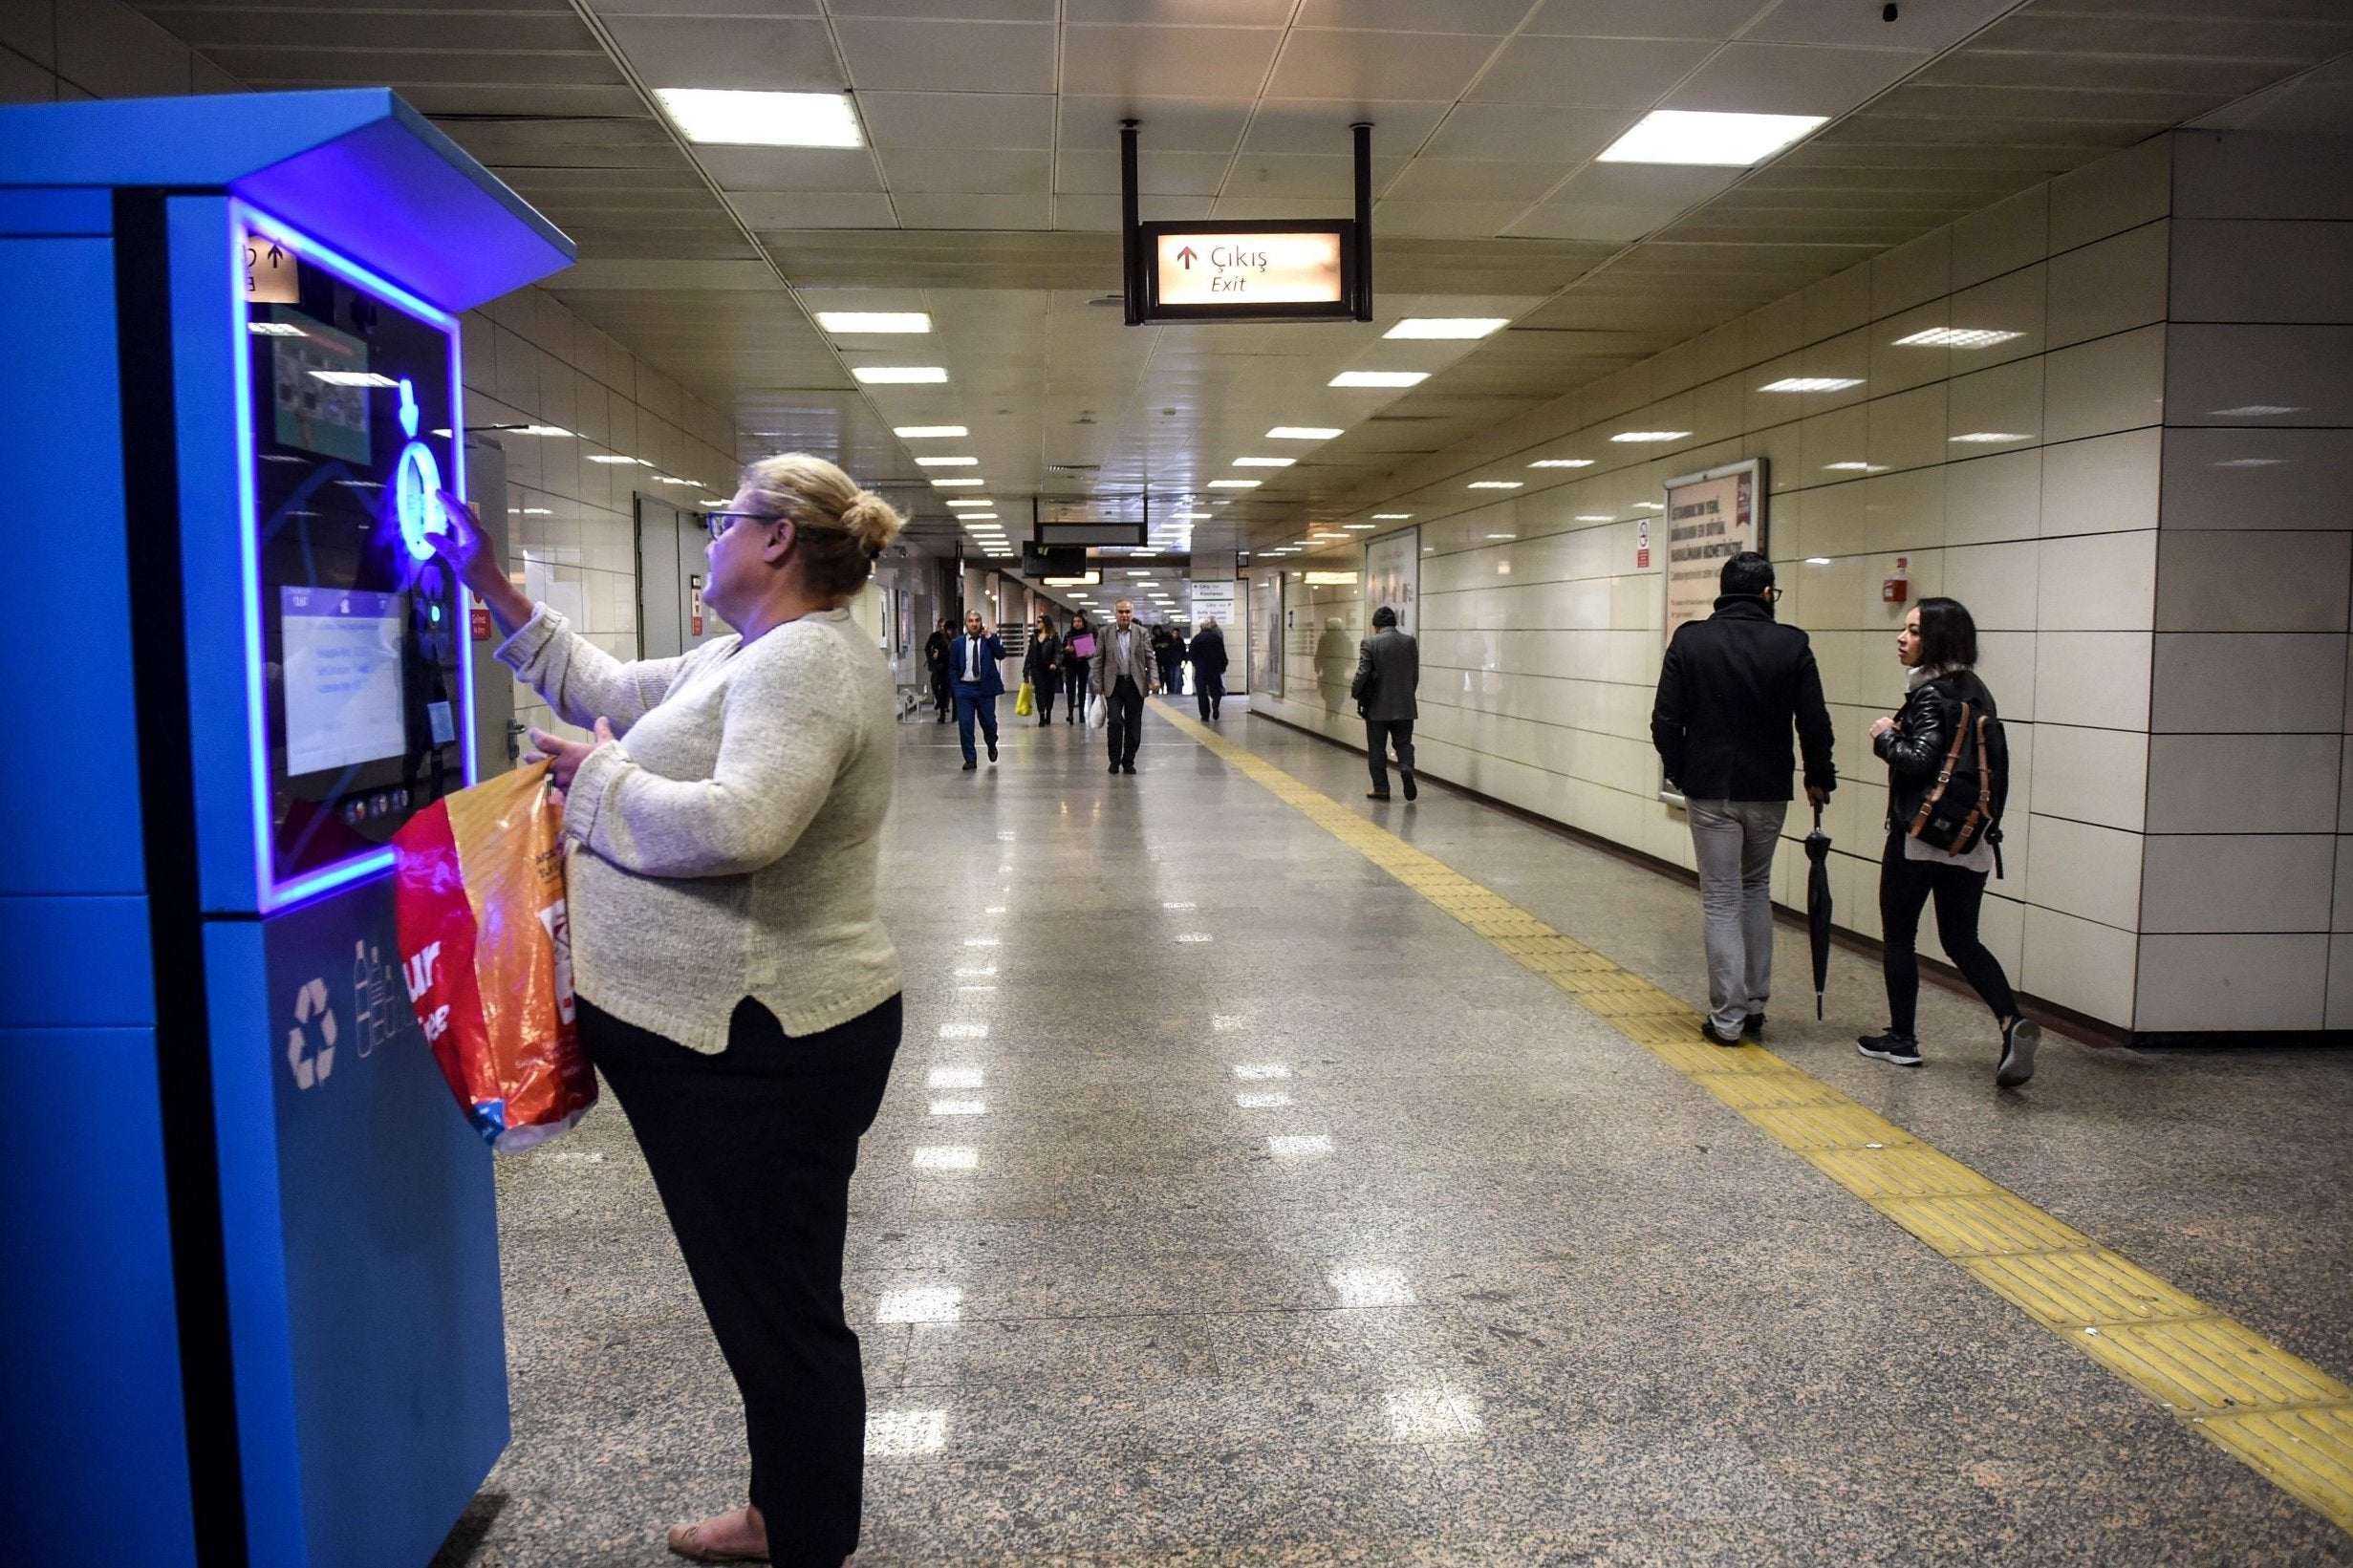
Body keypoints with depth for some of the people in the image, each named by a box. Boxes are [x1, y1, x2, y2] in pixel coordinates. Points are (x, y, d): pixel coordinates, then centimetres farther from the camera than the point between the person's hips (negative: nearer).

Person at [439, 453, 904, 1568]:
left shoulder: (805, 661, -19)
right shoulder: (749, 657, 14)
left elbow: (737, 826, -32)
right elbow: (606, 689, 24)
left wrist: (599, 778, -16)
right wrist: (493, 590, 24)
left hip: (760, 1049, -11)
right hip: (733, 1032, 11)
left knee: (780, 1309, 4)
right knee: (762, 1298, 22)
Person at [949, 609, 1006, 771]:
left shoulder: (990, 639, 3)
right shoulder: (957, 643, 5)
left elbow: (1001, 654, -13)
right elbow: (952, 667, 10)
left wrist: (989, 637, -16)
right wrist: (956, 687, 1)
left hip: (985, 688, -1)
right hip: (964, 689, 1)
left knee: (988, 723, 4)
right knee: (964, 725, -4)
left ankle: (992, 746, 36)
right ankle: (970, 760, 5)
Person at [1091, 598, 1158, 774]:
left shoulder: (1142, 633, 4)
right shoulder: (1105, 633, 3)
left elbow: (1150, 658, 3)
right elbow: (1098, 660, 3)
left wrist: (1153, 679, -11)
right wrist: (1098, 685, -2)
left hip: (1135, 684, 1)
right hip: (1114, 684, -1)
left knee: (1133, 725, 3)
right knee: (1115, 722, -10)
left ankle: (1128, 761, 14)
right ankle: (1114, 760, 4)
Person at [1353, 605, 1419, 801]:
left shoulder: (1369, 643, -9)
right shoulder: (1410, 642, 1)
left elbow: (1362, 673, -12)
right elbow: (1415, 675, 5)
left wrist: (1355, 693, 5)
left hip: (1377, 706, -2)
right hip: (1405, 706, 2)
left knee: (1377, 748, 7)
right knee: (1404, 742, 11)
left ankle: (1381, 788, 9)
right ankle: (1406, 767, -17)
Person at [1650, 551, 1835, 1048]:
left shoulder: (1689, 640, -6)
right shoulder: (1792, 644, -5)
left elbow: (1666, 719, -6)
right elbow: (1815, 723, -4)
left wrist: (1679, 771, 9)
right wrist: (1819, 778, 12)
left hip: (1709, 789, -2)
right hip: (1769, 790, 2)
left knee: (1722, 900, 5)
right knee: (1756, 891, 20)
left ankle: (1727, 1016, 5)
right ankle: (1754, 1005, 23)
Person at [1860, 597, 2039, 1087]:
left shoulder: (1931, 694, -13)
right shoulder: (1975, 691, 12)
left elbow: (1919, 758, -22)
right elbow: (1991, 765, 15)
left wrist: (1885, 736, -7)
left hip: (1919, 834, -7)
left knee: (1897, 935, 7)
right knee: (1961, 939, 11)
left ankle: (1902, 1038, 13)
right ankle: (2013, 1022, -8)